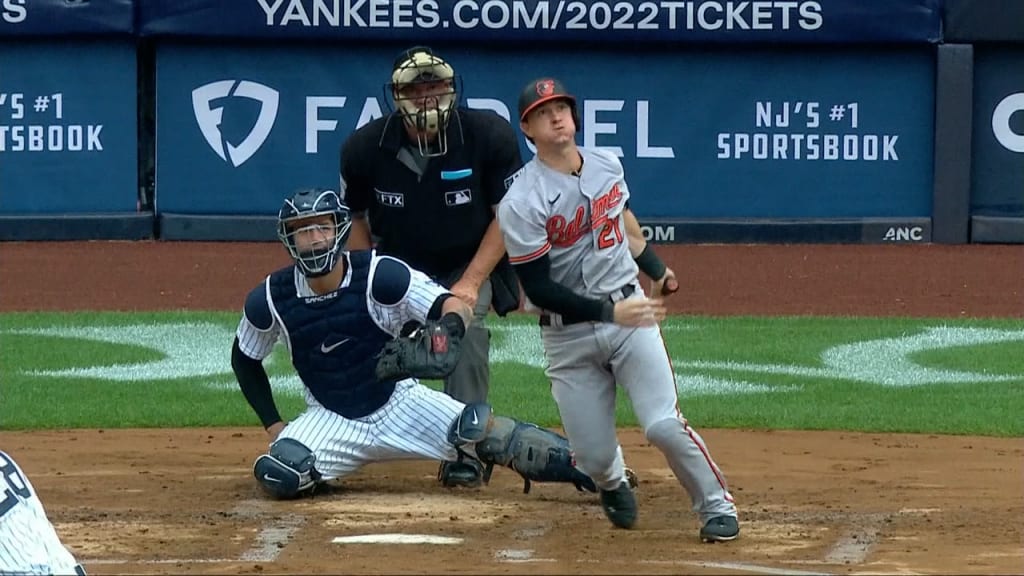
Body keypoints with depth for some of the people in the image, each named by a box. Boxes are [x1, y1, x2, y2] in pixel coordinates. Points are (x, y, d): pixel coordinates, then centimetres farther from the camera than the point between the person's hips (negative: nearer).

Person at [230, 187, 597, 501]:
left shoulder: (380, 275, -18)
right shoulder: (270, 299, -11)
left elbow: (456, 306, -25)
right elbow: (245, 361, 7)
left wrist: (449, 331, -48)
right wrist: (274, 427, 2)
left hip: (400, 404, -2)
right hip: (331, 423, 2)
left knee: (479, 430, -25)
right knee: (278, 475, -26)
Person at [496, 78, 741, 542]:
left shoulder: (607, 165, 1)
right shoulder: (521, 203, -16)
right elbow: (538, 288, -18)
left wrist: (655, 267, 35)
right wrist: (609, 311, -25)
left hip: (630, 316, 2)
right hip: (568, 335, -2)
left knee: (663, 424, -16)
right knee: (594, 456, -1)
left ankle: (717, 506, 4)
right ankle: (614, 485, 37)